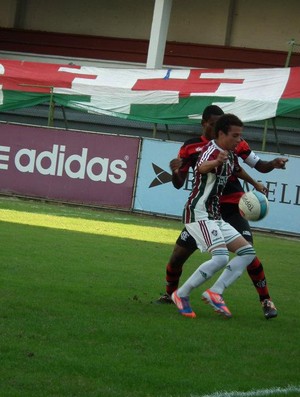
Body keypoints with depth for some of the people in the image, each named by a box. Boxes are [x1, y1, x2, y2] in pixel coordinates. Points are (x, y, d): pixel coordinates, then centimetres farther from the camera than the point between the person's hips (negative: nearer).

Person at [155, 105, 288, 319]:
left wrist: (273, 164, -16)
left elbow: (258, 165, 7)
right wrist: (175, 171, -21)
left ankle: (266, 301, -3)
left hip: (232, 207, -2)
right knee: (178, 255, 1)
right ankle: (170, 295, 26)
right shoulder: (190, 147, 0)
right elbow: (179, 184, 2)